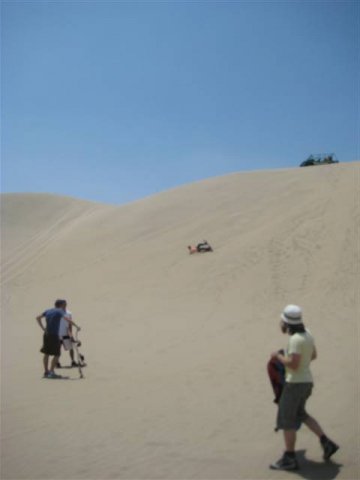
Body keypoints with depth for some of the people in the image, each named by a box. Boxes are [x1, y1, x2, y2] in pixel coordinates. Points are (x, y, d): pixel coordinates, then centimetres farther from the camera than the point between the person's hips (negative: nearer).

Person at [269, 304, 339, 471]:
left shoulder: (296, 339, -23)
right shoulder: (306, 334, 5)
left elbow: (293, 364, -28)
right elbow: (313, 355, 19)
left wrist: (278, 356, -12)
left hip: (295, 383, -9)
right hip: (306, 381, 9)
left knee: (285, 420, 2)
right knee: (299, 414, 25)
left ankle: (289, 459, 9)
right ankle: (326, 443, 21)